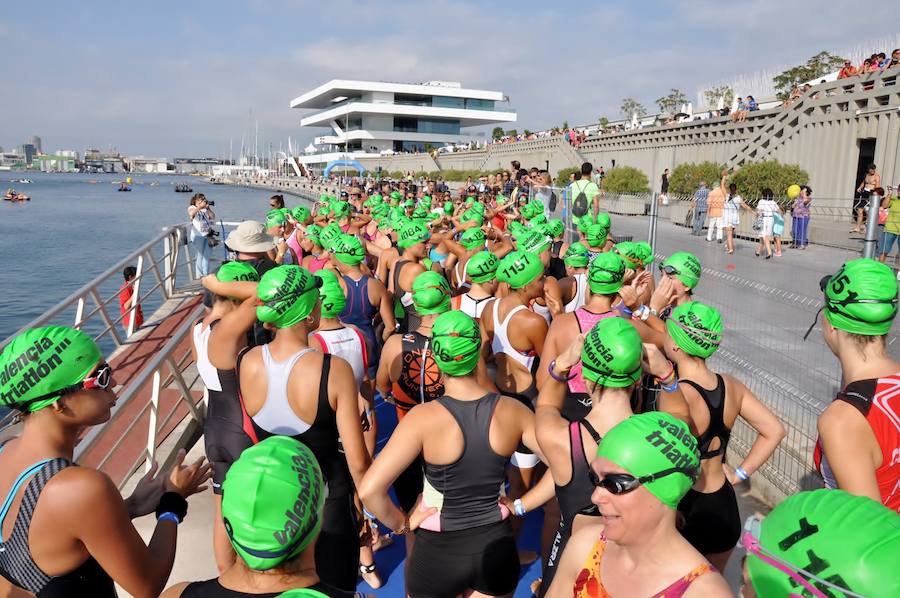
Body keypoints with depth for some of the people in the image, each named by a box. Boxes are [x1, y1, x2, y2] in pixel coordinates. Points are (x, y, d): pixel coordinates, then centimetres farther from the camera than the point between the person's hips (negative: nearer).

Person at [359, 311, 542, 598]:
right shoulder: (512, 410, -12)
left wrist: (400, 524, -10)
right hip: (497, 545, 3)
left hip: (439, 550, -2)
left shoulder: (424, 417, -22)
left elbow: (369, 490, -27)